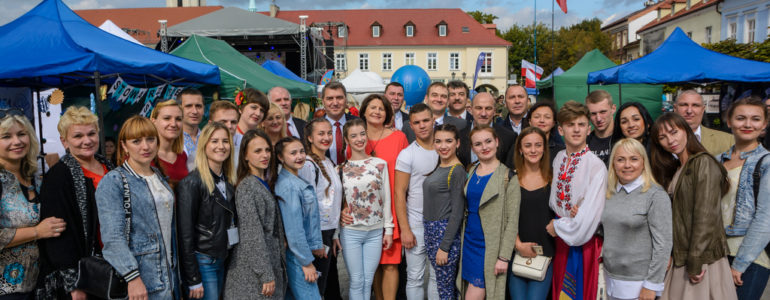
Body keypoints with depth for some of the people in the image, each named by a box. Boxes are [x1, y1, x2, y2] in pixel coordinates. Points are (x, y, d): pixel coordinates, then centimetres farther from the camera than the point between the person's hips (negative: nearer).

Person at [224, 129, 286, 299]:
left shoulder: (265, 184, 10)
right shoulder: (247, 186, -15)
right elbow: (252, 235, -19)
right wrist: (266, 275, -19)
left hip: (271, 260, 8)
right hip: (254, 271, -8)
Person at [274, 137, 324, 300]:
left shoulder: (298, 181, 10)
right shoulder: (288, 186, -19)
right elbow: (294, 229, -21)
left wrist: (316, 245, 14)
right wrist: (306, 262, -16)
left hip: (303, 249, 9)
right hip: (296, 255, -9)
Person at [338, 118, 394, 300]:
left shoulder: (380, 164, 4)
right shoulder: (342, 168, 1)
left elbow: (386, 198, 5)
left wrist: (388, 229, 4)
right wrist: (335, 233, -1)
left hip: (375, 231, 1)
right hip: (350, 232, -1)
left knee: (368, 280, 8)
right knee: (357, 281, 3)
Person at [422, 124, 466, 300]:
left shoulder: (457, 171, -13)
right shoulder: (438, 167, 12)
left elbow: (457, 212, -16)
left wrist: (444, 247, -17)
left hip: (447, 233, -8)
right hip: (430, 232, 8)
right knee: (442, 284, 15)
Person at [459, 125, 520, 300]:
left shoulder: (508, 177, -9)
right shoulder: (471, 171, 9)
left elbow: (512, 221, -11)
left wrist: (504, 257, -15)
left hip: (489, 246, -6)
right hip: (469, 241, 6)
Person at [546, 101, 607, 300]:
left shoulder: (596, 166, -17)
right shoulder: (558, 159, 4)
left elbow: (590, 215, -19)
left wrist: (558, 226, -8)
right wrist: (557, 223, -1)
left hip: (584, 242, -6)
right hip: (560, 239, 6)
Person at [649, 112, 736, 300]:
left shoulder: (704, 163, -11)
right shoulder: (674, 169, 14)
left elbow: (706, 216, -17)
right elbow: (674, 214, 10)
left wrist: (695, 263, -17)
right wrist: (669, 253, 2)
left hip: (703, 256, -7)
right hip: (679, 257, 7)